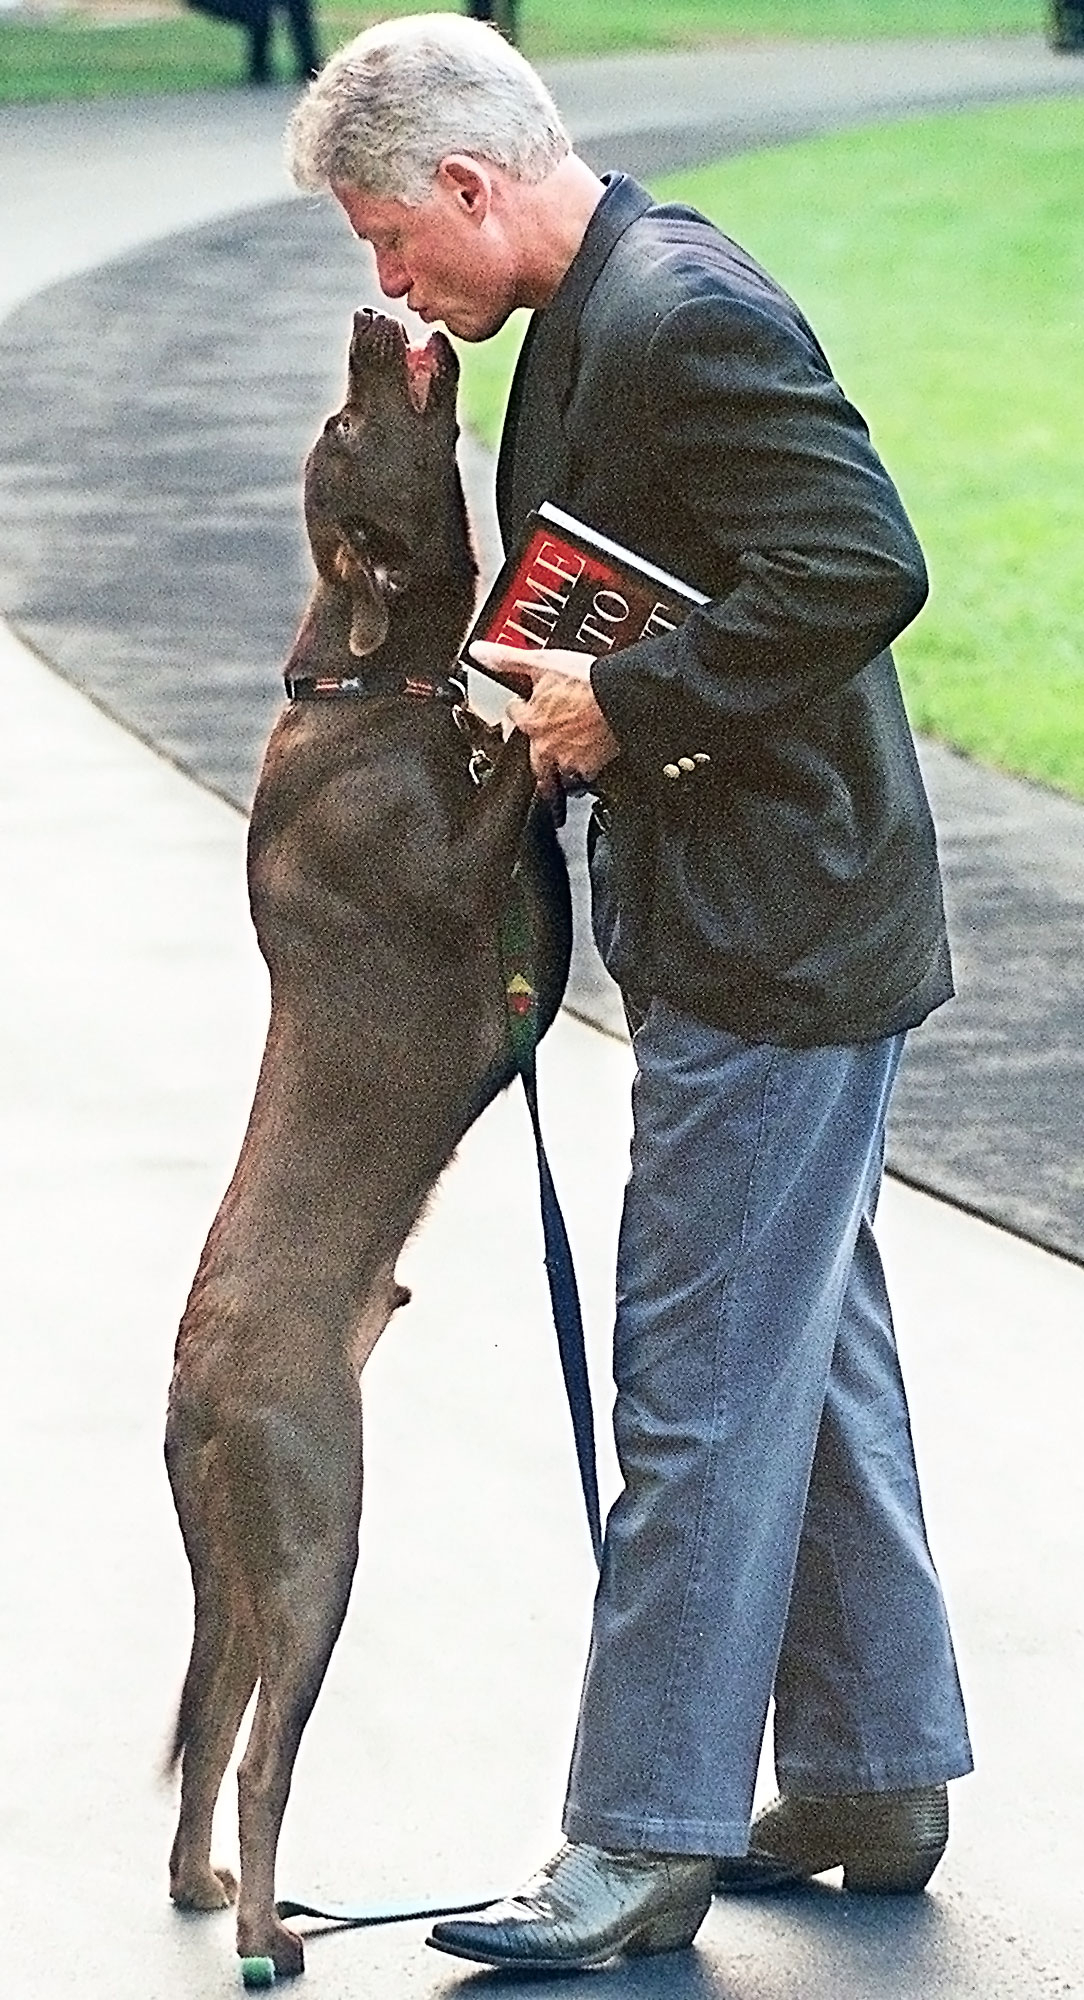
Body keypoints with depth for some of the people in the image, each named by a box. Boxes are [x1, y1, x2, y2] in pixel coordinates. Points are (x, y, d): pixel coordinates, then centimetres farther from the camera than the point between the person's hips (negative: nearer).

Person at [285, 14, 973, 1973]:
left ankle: (645, 1844, 1)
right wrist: (560, 702, 5)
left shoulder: (683, 318, -20)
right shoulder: (593, 319, 12)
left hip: (774, 947, -11)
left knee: (701, 1388, -5)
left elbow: (863, 568, -27)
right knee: (810, 1366, 17)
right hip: (757, 930, 11)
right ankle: (871, 1779, 26)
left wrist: (631, 704, -20)